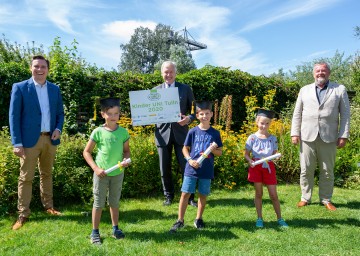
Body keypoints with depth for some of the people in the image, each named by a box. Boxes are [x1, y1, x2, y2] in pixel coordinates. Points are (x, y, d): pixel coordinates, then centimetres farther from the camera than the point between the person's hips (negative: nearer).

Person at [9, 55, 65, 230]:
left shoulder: (55, 89, 8)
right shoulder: (19, 88, -3)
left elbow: (60, 112, 15)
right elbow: (14, 116, -6)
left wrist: (58, 129, -5)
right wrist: (17, 143, -13)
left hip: (50, 139, 4)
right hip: (30, 140, -4)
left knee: (47, 174, 16)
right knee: (26, 177, 3)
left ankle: (48, 207, 28)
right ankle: (23, 214, 13)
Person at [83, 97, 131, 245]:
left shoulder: (123, 132, -3)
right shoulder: (98, 132, -10)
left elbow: (126, 150, 9)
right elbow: (86, 152, -4)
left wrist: (126, 160, -12)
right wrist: (96, 168, -14)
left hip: (118, 173, 3)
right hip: (101, 173, -2)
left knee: (115, 202, 17)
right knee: (98, 203, 8)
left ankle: (115, 229, 32)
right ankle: (95, 232, 22)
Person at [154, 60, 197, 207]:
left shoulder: (185, 89, 4)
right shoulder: (155, 90, 7)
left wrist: (189, 118, -16)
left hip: (180, 132, -1)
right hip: (162, 133, 2)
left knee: (186, 167, 2)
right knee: (165, 169, 9)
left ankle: (189, 197, 17)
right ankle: (168, 196, 26)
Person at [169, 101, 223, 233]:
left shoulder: (215, 133, 0)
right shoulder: (193, 132, -2)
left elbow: (220, 152, 6)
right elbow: (185, 148, 5)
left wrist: (214, 149, -16)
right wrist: (190, 160, -12)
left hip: (207, 171, 1)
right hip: (191, 169, -1)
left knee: (203, 195, 11)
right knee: (185, 194, 1)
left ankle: (198, 219, 29)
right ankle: (180, 221, 13)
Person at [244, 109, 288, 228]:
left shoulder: (273, 138, 1)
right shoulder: (252, 138, -4)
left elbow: (275, 154, 7)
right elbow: (246, 154, 0)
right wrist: (250, 161, -19)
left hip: (268, 167, 1)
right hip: (256, 167, 0)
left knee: (273, 194, 3)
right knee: (258, 193, 9)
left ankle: (279, 218, 18)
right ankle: (259, 218, 20)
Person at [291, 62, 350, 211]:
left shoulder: (339, 89, 7)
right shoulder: (305, 90, 12)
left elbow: (345, 114, 4)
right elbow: (297, 113, 10)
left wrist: (344, 135, -4)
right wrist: (295, 133, 2)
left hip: (328, 137, -1)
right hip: (307, 136, 1)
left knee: (327, 171, 7)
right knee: (306, 170, 5)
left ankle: (326, 199, 20)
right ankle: (305, 198, 18)